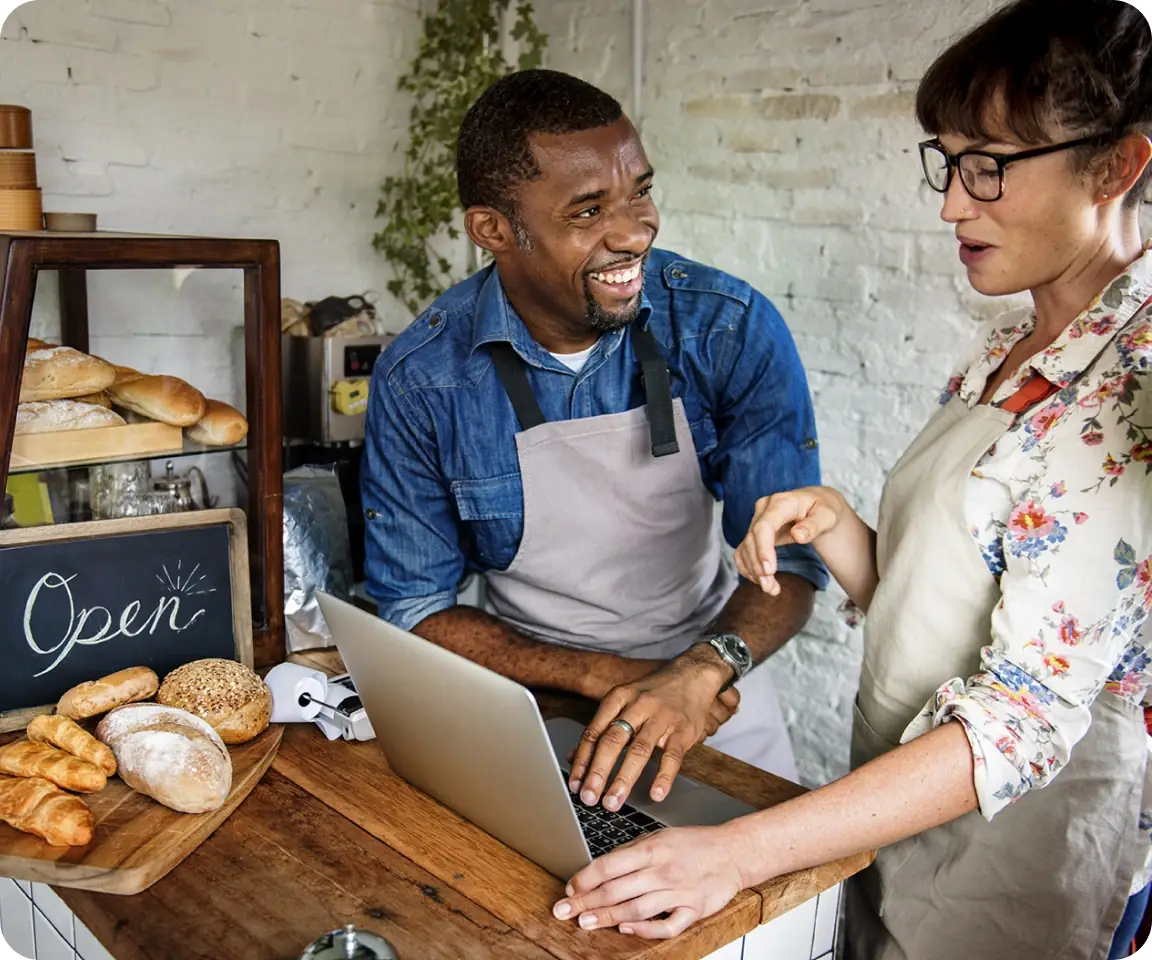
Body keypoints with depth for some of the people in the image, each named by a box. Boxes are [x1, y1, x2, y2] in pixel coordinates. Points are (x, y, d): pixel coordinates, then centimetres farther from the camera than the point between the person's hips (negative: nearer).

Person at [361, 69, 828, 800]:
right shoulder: (419, 380, -12)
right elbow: (414, 609, -7)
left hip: (711, 689, 0)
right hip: (532, 691, 0)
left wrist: (706, 669, -31)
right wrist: (604, 676, -19)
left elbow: (791, 555, -10)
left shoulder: (730, 328, -11)